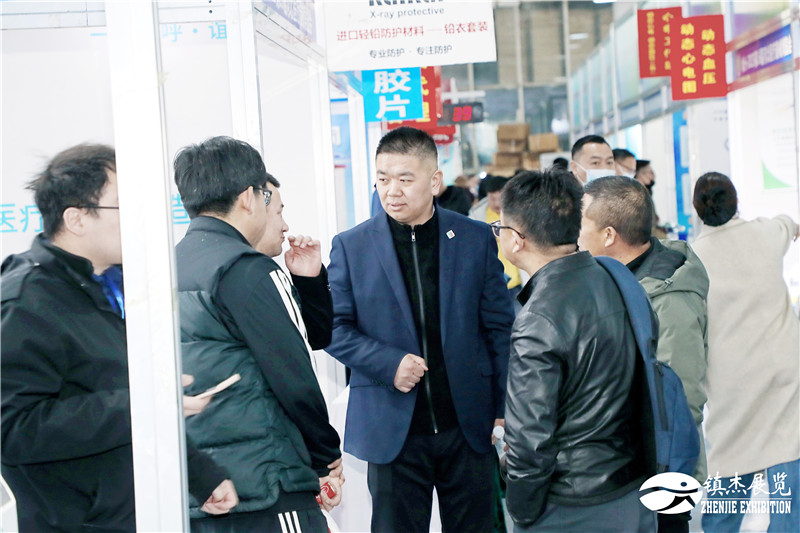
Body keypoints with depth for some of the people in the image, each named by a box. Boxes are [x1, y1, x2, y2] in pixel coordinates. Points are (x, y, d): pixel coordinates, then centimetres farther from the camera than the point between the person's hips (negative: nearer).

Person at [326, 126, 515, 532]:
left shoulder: (476, 239, 2)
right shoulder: (350, 246, 1)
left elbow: (499, 329, 5)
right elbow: (334, 327, 0)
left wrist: (504, 410, 2)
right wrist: (389, 363, -16)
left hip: (468, 427, 1)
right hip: (393, 431, -1)